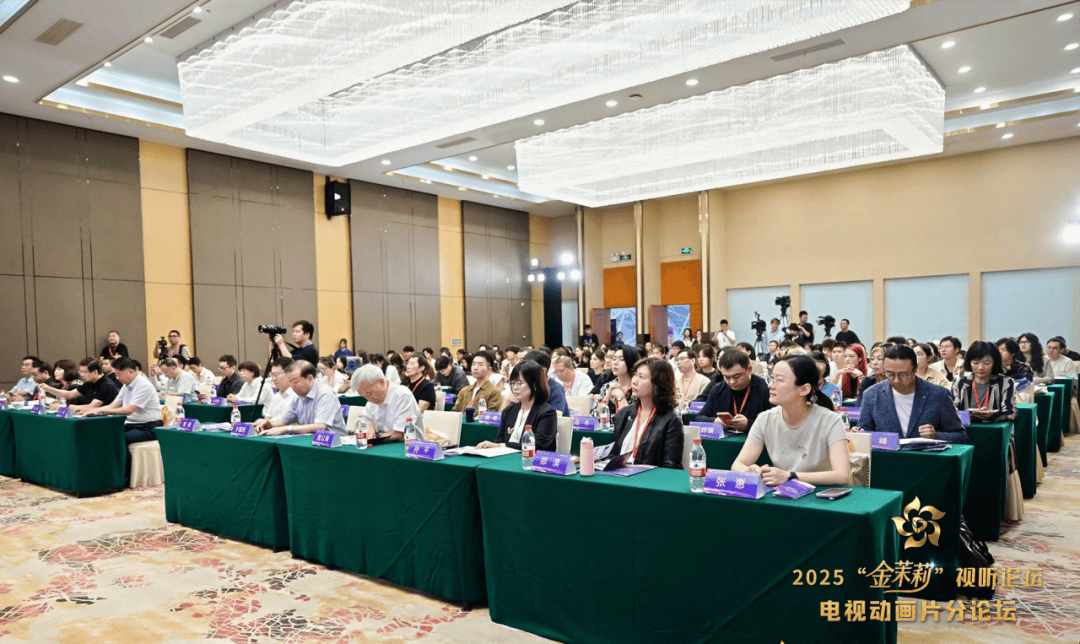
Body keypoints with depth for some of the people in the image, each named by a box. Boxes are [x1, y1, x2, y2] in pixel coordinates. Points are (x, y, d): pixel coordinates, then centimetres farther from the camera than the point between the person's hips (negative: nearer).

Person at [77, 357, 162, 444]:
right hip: (131, 425, 9)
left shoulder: (144, 386, -15)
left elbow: (128, 410, -20)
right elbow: (112, 406, 13)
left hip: (148, 428, -9)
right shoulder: (126, 386, 15)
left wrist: (100, 410, -18)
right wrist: (89, 410, 0)